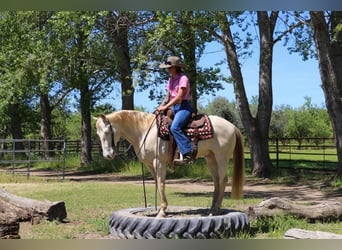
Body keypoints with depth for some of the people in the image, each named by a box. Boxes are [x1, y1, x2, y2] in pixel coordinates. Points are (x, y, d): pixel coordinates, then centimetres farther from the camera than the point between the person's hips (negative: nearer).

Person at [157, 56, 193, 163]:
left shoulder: (183, 78, -8)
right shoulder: (170, 80, 16)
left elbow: (179, 97, -17)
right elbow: (168, 97, 16)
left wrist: (166, 106, -20)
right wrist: (161, 107, 0)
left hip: (183, 107, -9)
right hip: (173, 107, 9)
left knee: (174, 127, -30)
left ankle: (188, 153, -31)